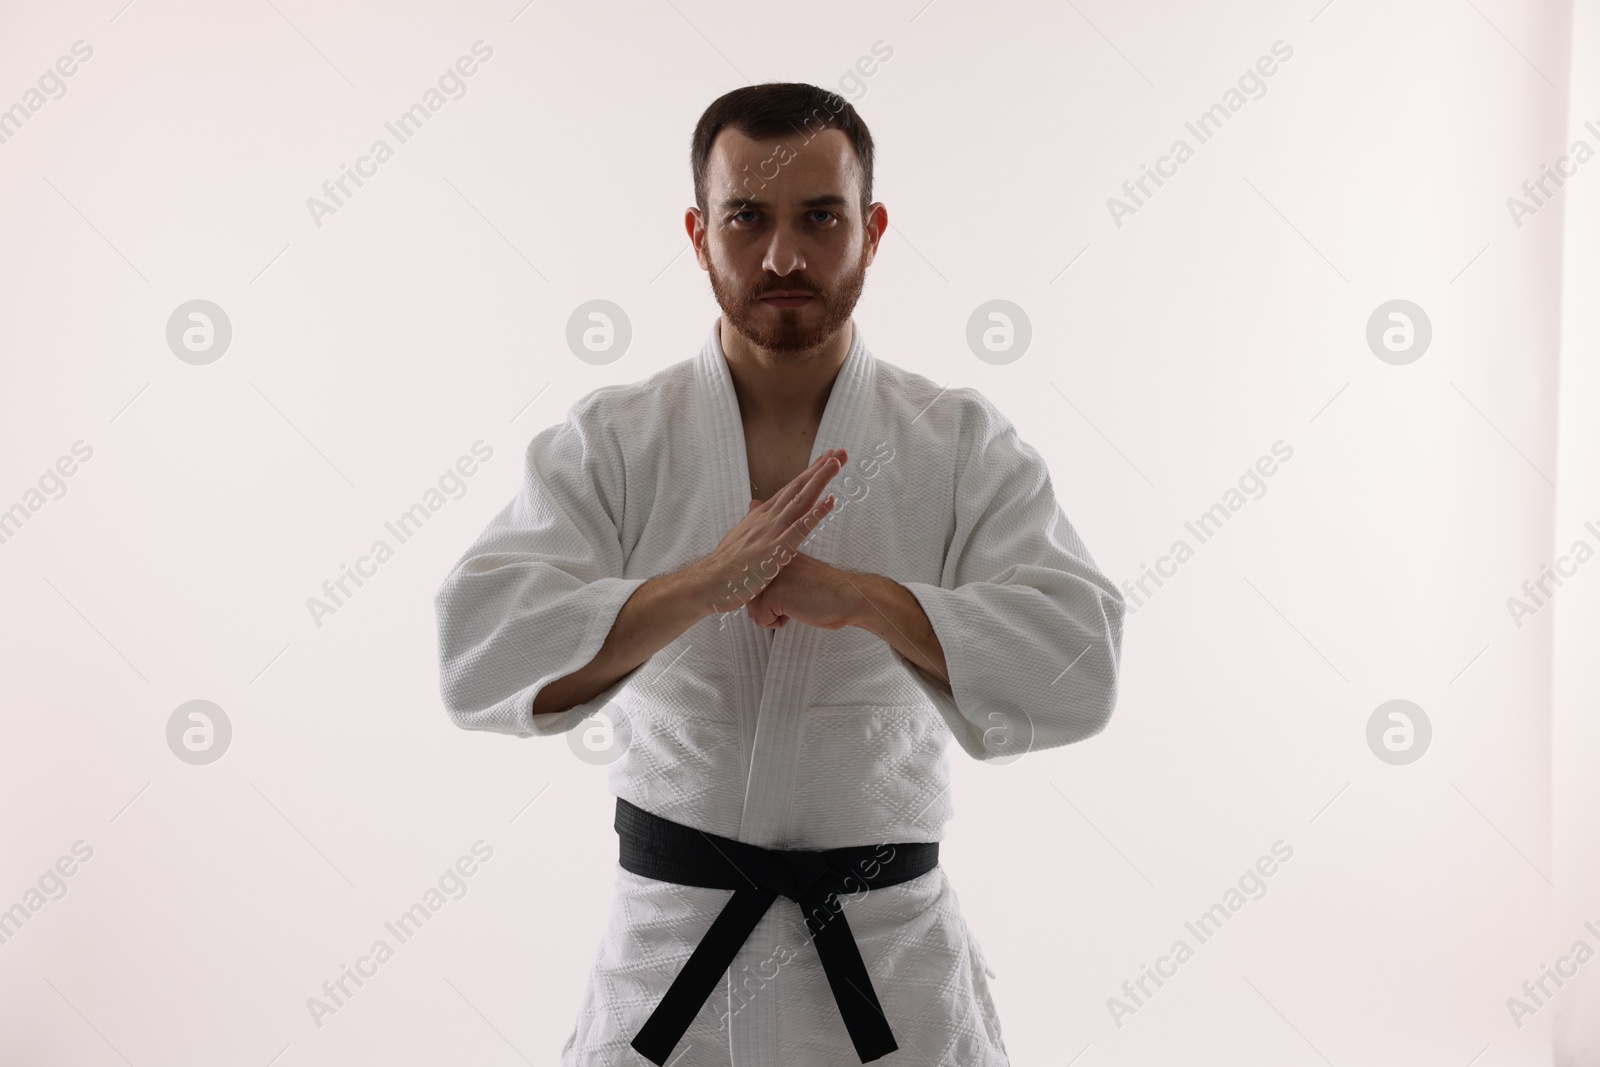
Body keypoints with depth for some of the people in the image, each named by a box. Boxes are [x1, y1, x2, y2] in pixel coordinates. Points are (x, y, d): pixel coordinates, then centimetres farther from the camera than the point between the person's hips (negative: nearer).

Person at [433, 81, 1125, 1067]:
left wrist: (853, 593, -25)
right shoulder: (610, 442, -3)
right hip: (667, 960, 1)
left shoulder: (965, 445, -3)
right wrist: (705, 583, -27)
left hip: (894, 963, 0)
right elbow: (475, 660, -14)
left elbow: (1079, 670, -13)